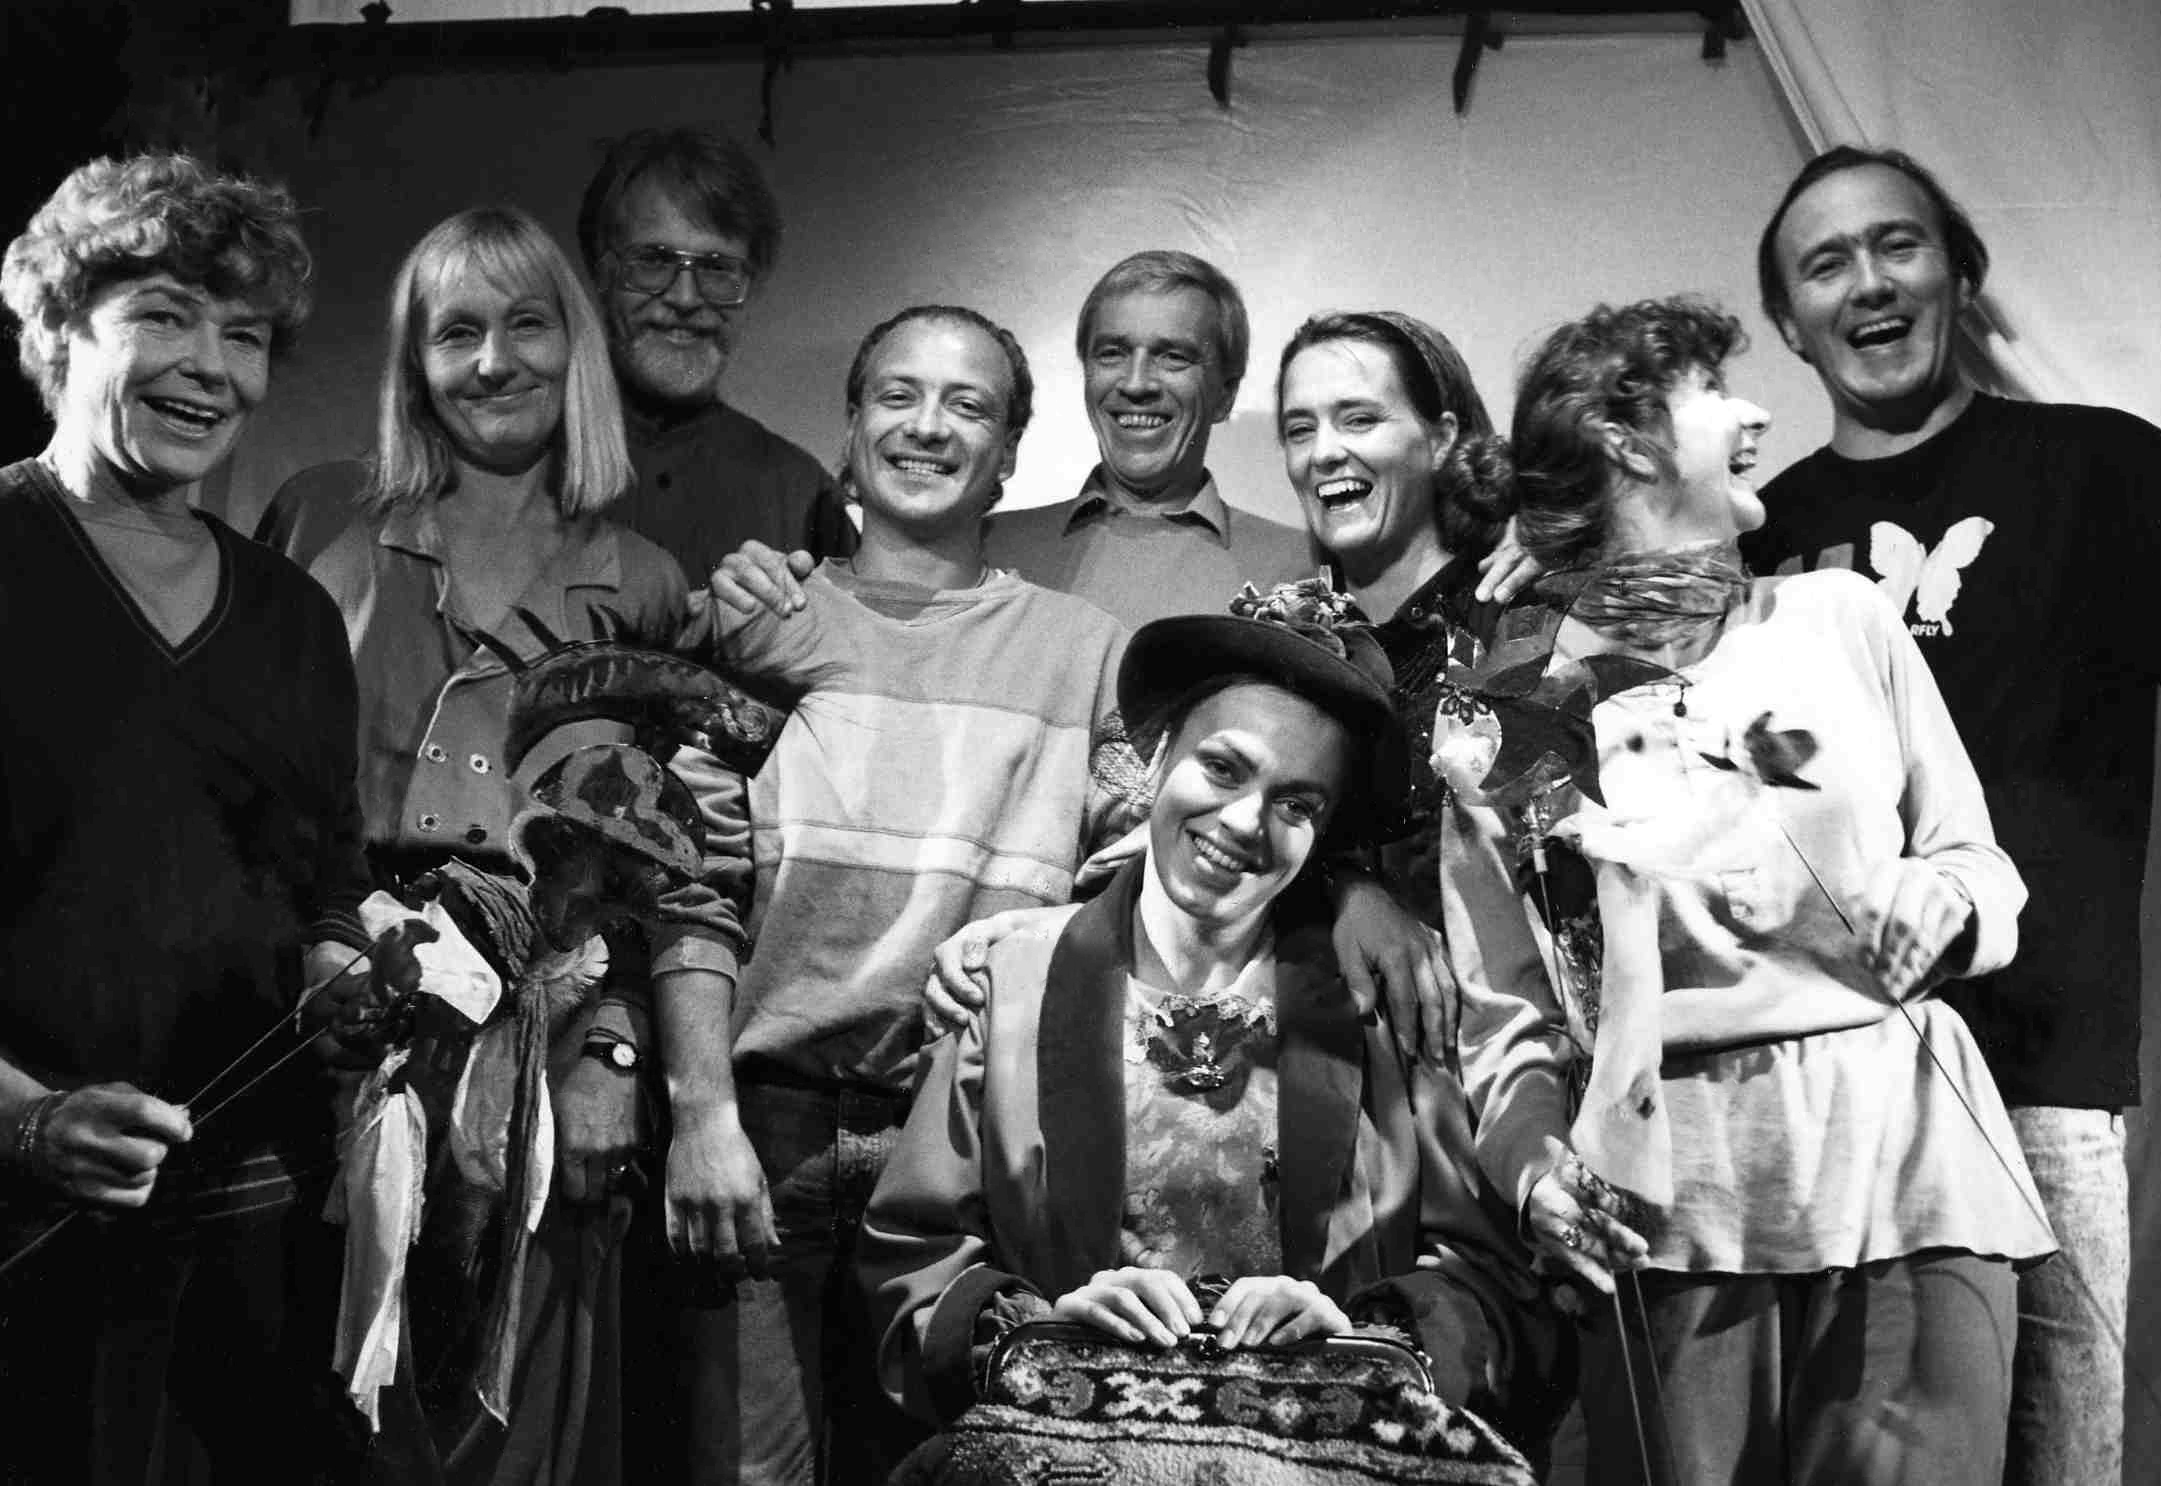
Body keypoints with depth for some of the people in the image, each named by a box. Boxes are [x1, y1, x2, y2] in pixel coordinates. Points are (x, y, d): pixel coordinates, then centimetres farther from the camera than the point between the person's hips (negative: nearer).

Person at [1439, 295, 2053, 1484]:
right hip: (1669, 1204, -1)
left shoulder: (1842, 618, 10)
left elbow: (1981, 868, 15)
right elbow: (1508, 1012, 7)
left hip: (1907, 1160, 2)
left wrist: (1940, 905, -7)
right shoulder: (1507, 712, 5)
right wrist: (1530, 1156, -10)